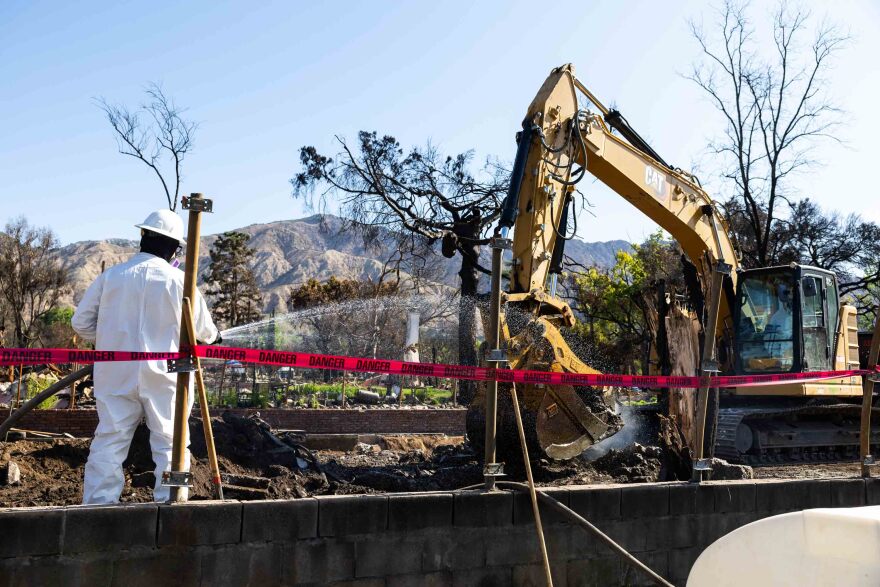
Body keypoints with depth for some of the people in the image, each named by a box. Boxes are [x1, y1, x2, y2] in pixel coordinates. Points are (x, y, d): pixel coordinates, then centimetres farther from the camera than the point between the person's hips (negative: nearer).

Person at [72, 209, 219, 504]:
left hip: (116, 375, 2)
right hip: (163, 376, -2)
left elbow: (81, 322, 4)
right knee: (170, 444, 7)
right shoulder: (178, 280, -5)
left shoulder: (111, 275, 0)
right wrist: (214, 335, 28)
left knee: (108, 444, 8)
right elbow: (205, 331, 5)